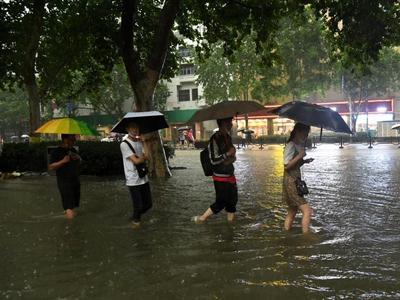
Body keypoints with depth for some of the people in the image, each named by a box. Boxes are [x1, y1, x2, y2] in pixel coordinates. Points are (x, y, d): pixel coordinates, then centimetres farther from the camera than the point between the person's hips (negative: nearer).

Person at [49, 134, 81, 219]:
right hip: (64, 183, -7)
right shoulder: (56, 152, -8)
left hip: (76, 181, 7)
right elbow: (50, 167, -13)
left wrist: (78, 158, 0)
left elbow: (79, 163, 22)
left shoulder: (73, 150, 12)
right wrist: (63, 161, -23)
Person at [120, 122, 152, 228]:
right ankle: (135, 220, 27)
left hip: (144, 178, 7)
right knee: (138, 206, -1)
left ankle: (136, 217, 36)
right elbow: (136, 161, -17)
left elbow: (147, 157, 2)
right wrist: (143, 157, -1)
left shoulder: (140, 142, 11)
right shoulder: (124, 144, -12)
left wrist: (139, 158, -14)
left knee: (148, 204, 12)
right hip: (133, 180, -7)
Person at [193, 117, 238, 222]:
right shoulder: (215, 138, -17)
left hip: (230, 175, 8)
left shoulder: (228, 137, 9)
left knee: (232, 201, 11)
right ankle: (201, 219, 14)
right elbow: (214, 160, -20)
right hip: (220, 177, -8)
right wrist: (228, 154, -19)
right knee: (221, 202, -2)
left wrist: (231, 159, -3)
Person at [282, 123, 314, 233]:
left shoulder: (299, 145, 13)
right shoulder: (290, 145, -14)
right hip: (291, 182, -10)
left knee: (292, 211, 17)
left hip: (295, 182, 10)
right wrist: (299, 156, -23)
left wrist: (304, 161, 4)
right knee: (307, 211, -10)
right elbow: (287, 165, -19)